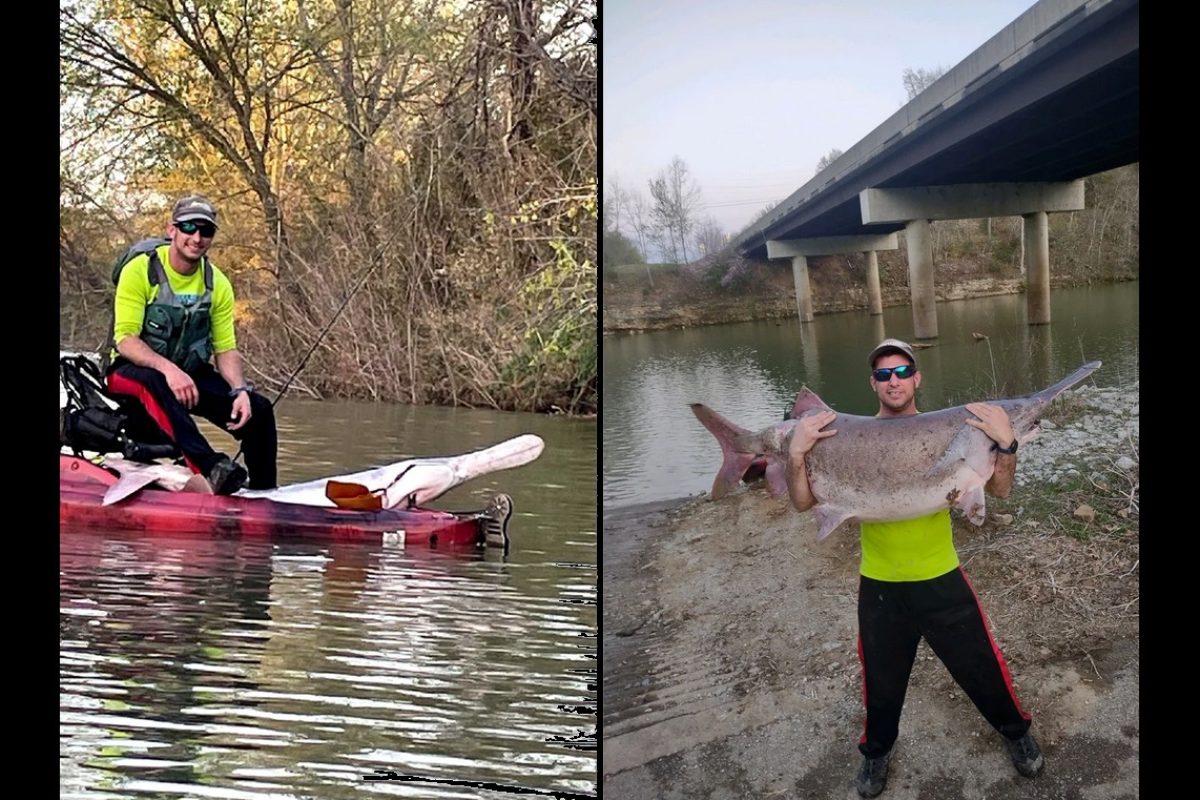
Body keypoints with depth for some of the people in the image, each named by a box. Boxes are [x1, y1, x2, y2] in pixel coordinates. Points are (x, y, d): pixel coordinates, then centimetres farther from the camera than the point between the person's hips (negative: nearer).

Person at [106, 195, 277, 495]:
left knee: (258, 408, -14)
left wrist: (240, 390, -18)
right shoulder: (140, 270, -12)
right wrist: (168, 368, -36)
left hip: (190, 374, 5)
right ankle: (210, 467, -55)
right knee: (153, 383, -40)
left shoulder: (218, 284, 2)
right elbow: (125, 339, -19)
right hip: (134, 370, -5)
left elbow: (226, 349, 1)